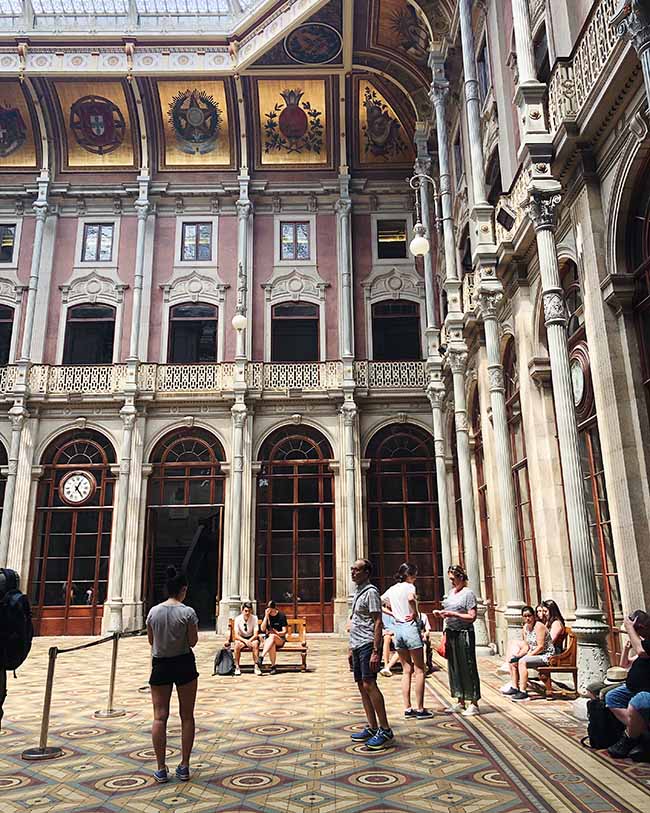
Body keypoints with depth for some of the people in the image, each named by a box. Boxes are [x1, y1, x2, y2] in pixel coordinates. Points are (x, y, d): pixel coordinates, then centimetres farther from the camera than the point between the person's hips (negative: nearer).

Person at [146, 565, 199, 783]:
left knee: (160, 717, 8)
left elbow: (151, 641, 7)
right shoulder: (188, 612, -14)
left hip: (160, 665, 2)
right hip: (184, 664, -2)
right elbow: (193, 642, -9)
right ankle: (184, 767, 13)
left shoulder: (153, 611, -3)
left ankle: (161, 769, 10)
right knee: (187, 716, 9)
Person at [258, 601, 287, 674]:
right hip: (268, 639, 2)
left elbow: (284, 632, -4)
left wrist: (276, 633, -22)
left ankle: (261, 657, -46)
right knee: (272, 645, -36)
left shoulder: (281, 615, -4)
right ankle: (273, 666, -32)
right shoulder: (266, 615, 3)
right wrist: (266, 616, -15)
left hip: (280, 640, -2)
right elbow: (262, 629, -9)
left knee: (272, 636, -38)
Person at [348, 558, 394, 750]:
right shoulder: (357, 592, 18)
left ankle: (385, 730, -7)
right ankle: (372, 728, 18)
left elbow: (378, 622, -15)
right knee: (362, 686, 10)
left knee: (369, 685, -13)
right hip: (357, 645, 10)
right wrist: (351, 649, 22)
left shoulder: (371, 592, -10)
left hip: (368, 645, -10)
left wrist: (375, 651, -21)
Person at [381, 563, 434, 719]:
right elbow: (411, 599, -32)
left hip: (397, 628, 7)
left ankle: (407, 709, 13)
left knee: (406, 670, 13)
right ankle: (420, 709, 6)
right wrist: (415, 613, -17)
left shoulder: (391, 589, 11)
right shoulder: (409, 586, -10)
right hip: (410, 627, -7)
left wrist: (392, 614, 13)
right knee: (419, 670, 3)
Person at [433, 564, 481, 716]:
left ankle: (474, 704, 7)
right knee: (454, 667, 12)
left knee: (467, 668, -2)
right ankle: (460, 702, 22)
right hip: (451, 633, 8)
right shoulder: (450, 591, 13)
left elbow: (472, 617, -15)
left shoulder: (468, 593, -9)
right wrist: (441, 613, 3)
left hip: (464, 634, -8)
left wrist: (453, 614, -22)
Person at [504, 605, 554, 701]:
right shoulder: (525, 628, 8)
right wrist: (518, 655, -7)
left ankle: (523, 692, -27)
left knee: (522, 662, -28)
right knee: (512, 662, -1)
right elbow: (527, 647, 10)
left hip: (546, 656, -9)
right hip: (534, 654, 9)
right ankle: (514, 688, 4)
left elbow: (540, 647, -22)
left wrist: (528, 655, -20)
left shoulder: (539, 626, -17)